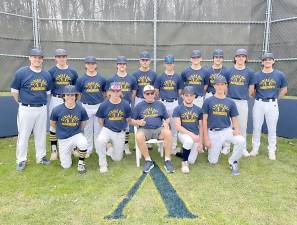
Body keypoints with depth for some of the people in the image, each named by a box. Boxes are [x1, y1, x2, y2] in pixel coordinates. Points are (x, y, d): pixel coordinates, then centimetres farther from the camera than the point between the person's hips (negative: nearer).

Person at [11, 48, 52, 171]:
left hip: (42, 109, 4)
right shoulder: (21, 73, -8)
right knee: (23, 135, 5)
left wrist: (42, 102, 12)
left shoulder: (47, 75, 5)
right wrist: (22, 104, 4)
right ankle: (21, 160, 19)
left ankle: (41, 157, 28)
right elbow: (14, 91, -2)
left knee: (41, 135, 13)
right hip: (26, 109, -4)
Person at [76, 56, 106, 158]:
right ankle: (88, 150, 21)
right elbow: (78, 94, 6)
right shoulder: (81, 79, 0)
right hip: (86, 107, 0)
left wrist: (102, 103, 4)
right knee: (87, 129, 9)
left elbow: (104, 93, 10)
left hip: (99, 106, 1)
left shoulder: (101, 79, 3)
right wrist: (84, 100, -3)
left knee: (98, 129, 8)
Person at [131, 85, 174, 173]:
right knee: (139, 136, -35)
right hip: (144, 129, -1)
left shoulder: (160, 104, 16)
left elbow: (167, 118, 19)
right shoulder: (139, 105, 13)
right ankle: (148, 161, -18)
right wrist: (138, 122, -9)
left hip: (158, 129, 1)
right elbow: (132, 120, 13)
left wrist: (166, 123, -4)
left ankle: (167, 160, -19)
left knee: (168, 133, -32)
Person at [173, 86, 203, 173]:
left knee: (191, 161, -6)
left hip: (196, 135, 3)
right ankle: (184, 162, -13)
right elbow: (178, 126, -11)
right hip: (183, 133, -3)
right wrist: (191, 134, -21)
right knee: (189, 140, -38)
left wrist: (200, 142, 1)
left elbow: (201, 127, 9)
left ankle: (184, 152, 29)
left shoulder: (198, 110, 7)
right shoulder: (178, 109, -3)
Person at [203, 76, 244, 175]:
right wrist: (206, 138, -6)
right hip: (213, 133, -1)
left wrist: (236, 129, -14)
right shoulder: (208, 101, 0)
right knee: (213, 161, 0)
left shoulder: (230, 102, 6)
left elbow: (234, 119, 9)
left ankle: (233, 162, -2)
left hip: (227, 130, 2)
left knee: (241, 141, -28)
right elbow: (204, 120, -1)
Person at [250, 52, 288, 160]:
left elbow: (284, 89, 11)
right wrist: (258, 99, 4)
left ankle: (271, 151, 20)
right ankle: (255, 149, 21)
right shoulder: (256, 75, 0)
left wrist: (275, 98, 8)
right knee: (256, 127, 8)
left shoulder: (280, 75, 1)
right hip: (258, 104, 0)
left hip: (272, 104, 0)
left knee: (272, 129, 7)